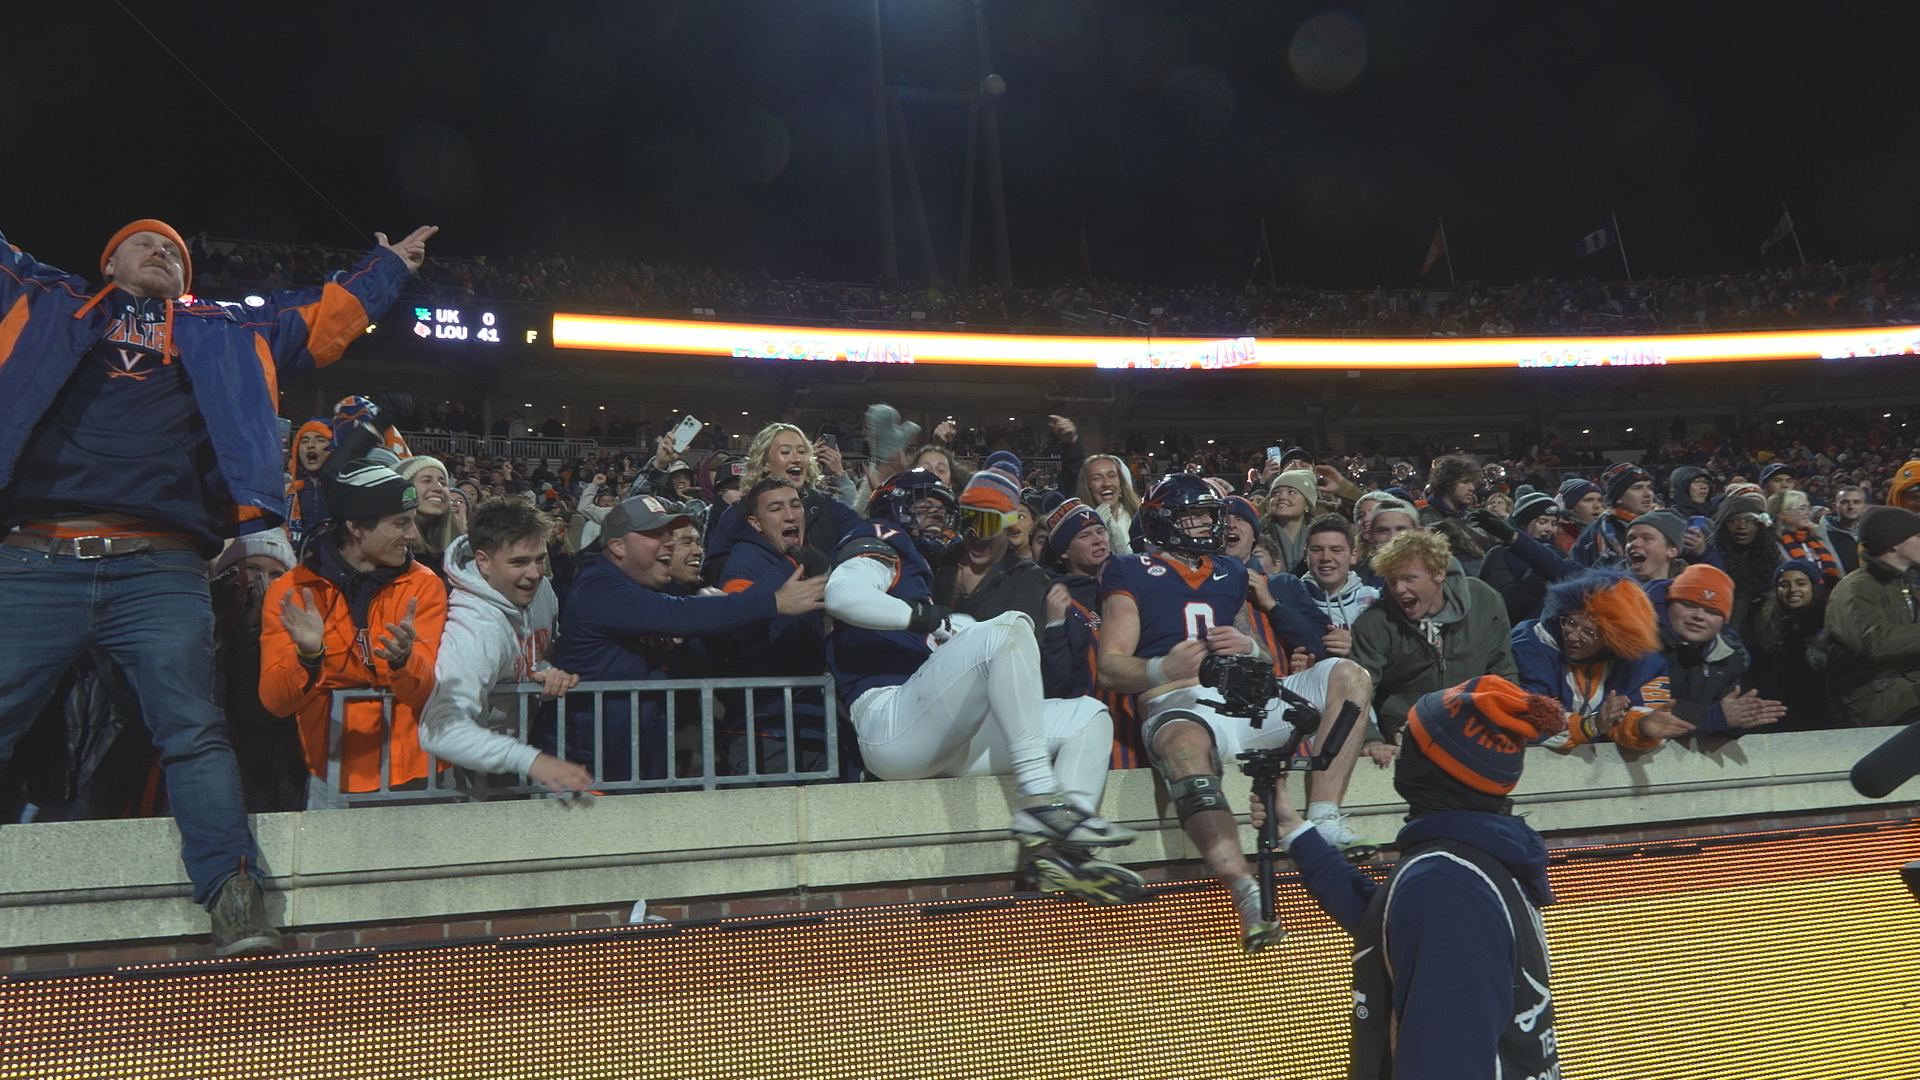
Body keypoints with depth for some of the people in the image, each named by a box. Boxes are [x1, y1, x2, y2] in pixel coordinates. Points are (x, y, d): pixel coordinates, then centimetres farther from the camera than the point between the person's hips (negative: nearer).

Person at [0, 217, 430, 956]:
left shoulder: (225, 336, 26)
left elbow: (325, 318, 31)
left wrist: (389, 267, 36)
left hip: (161, 570, 0)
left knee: (192, 731, -9)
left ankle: (233, 897, -12)